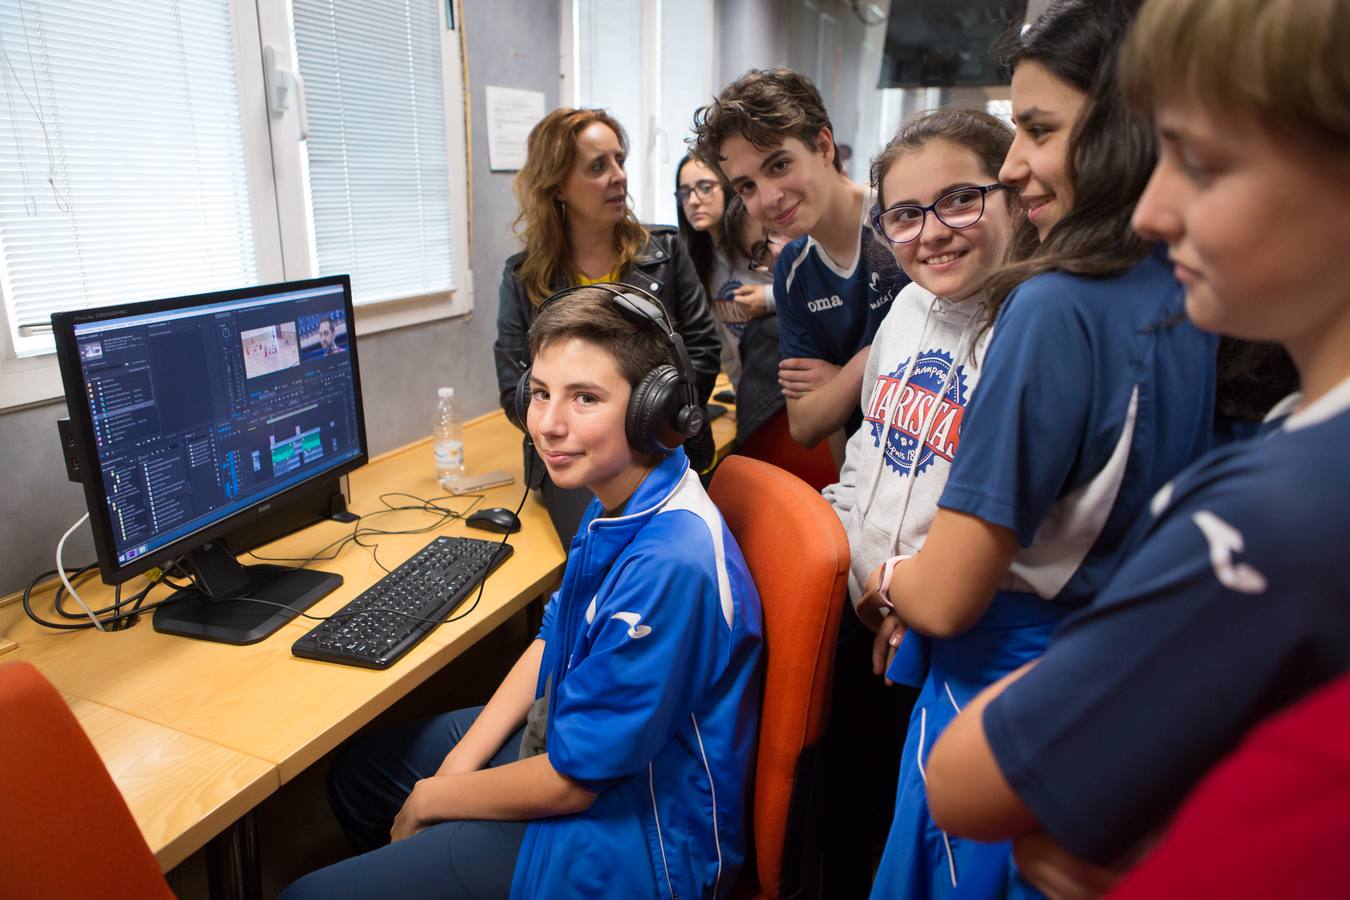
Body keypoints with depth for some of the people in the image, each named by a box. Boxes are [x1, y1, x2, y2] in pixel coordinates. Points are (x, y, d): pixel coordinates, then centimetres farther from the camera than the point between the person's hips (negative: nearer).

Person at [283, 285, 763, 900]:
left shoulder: (668, 567, -34)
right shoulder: (618, 500, -4)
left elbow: (569, 780, -24)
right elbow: (554, 640, 9)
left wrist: (431, 799, -8)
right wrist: (463, 759, 0)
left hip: (630, 840, -8)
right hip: (568, 737, 8)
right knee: (356, 772, 22)